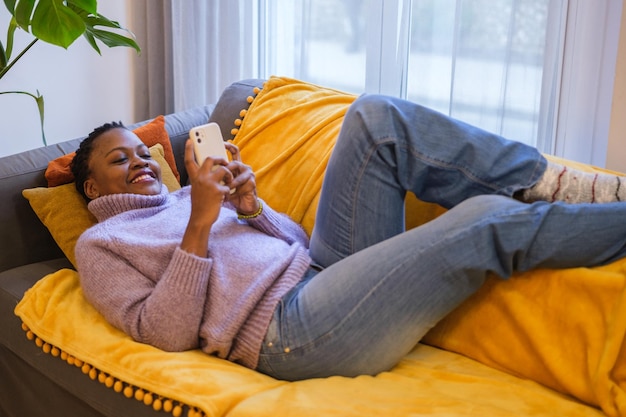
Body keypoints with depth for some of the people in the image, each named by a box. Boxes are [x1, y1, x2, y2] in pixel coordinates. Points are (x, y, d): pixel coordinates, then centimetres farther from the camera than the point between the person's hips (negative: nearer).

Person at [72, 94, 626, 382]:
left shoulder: (189, 196, 29)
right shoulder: (100, 244, 10)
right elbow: (168, 333, -7)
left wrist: (250, 207, 3)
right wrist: (200, 223, -12)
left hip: (321, 269, 8)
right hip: (288, 332, -7)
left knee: (378, 117, -7)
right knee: (487, 222, -21)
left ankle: (548, 185, -7)